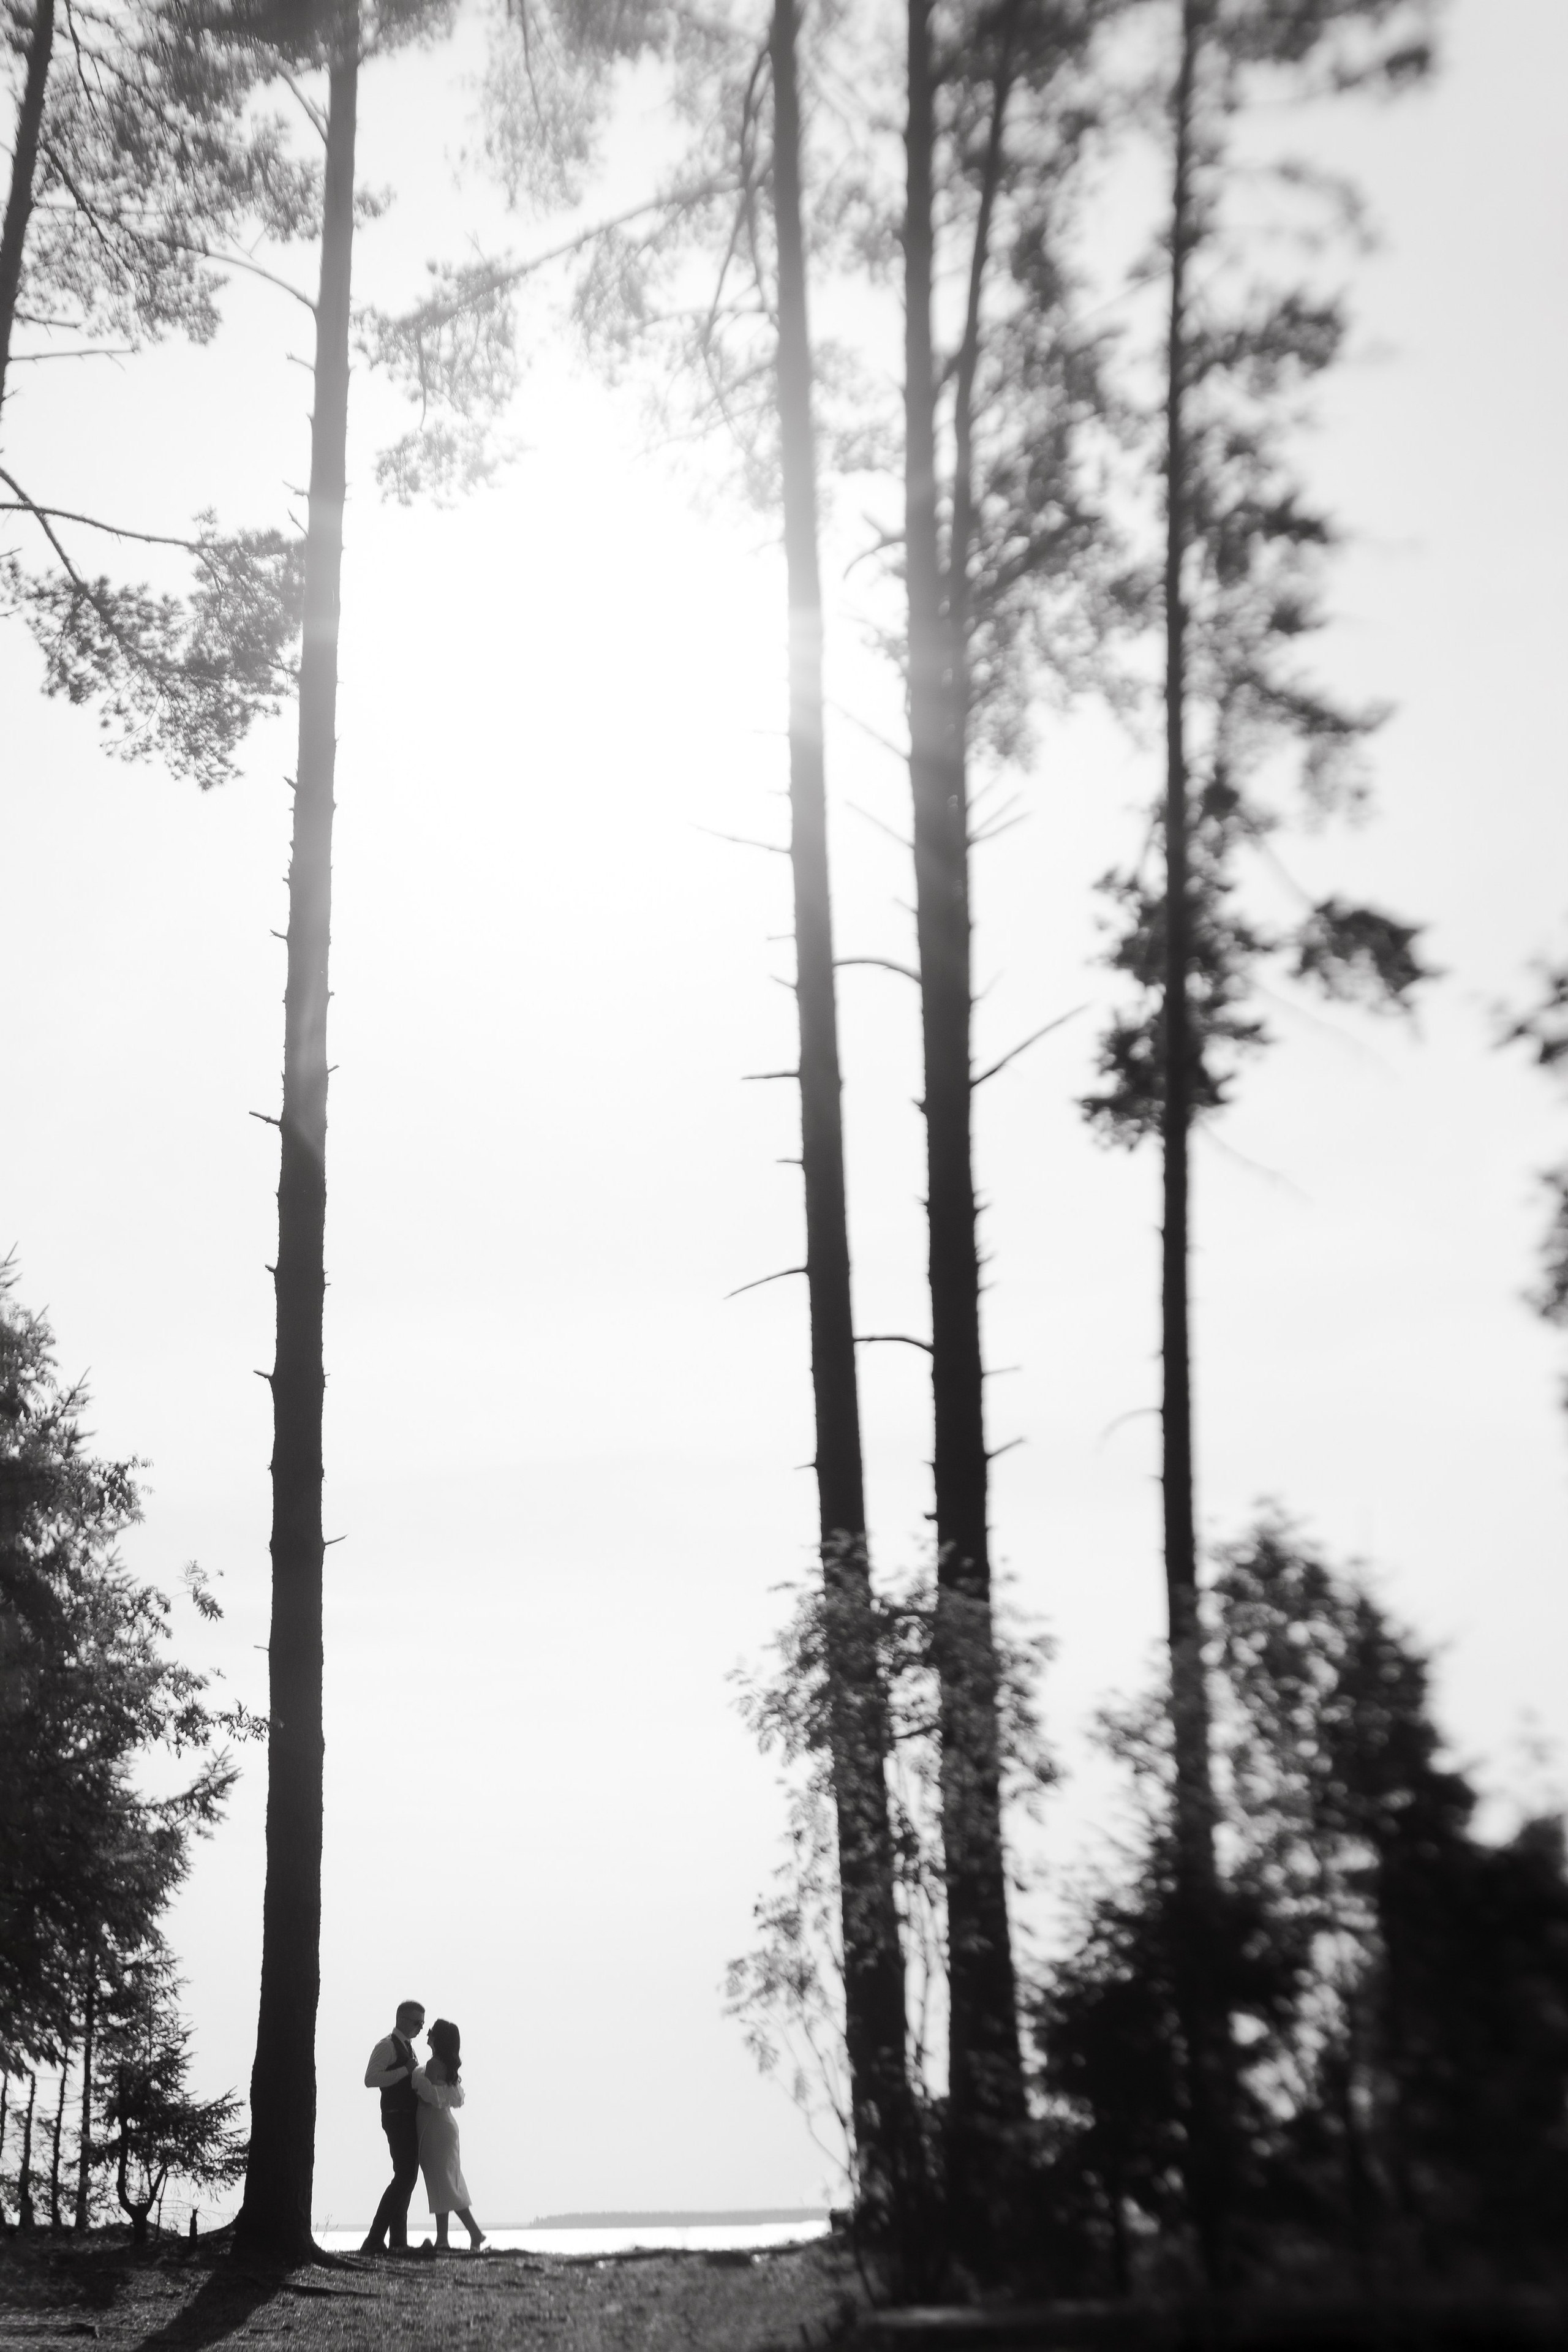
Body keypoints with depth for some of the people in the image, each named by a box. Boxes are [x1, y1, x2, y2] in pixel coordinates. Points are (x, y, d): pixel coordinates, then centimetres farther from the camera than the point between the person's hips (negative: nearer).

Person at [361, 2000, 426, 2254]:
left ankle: (398, 2242, 12)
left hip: (411, 2119, 10)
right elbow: (371, 2079, -20)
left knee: (407, 2177, 9)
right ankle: (374, 2240, -13)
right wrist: (406, 2070, -23)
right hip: (397, 2118, -10)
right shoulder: (387, 2046, -9)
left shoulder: (408, 2047, 20)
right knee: (404, 2176, -14)